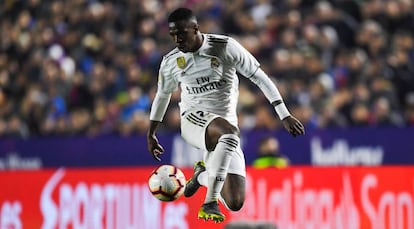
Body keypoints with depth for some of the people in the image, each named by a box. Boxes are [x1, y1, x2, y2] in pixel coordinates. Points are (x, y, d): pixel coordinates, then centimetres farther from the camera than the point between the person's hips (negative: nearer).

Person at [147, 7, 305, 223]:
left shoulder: (225, 47, -8)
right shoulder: (170, 62, 1)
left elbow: (259, 77, -4)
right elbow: (162, 95, 20)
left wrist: (285, 116, -8)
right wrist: (151, 133, 29)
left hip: (227, 132, 1)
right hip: (194, 120, -1)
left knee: (235, 203, -9)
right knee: (229, 131, -40)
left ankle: (202, 175, 24)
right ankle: (209, 203, -37)